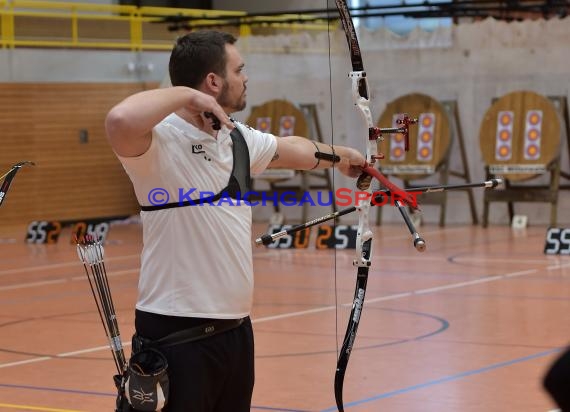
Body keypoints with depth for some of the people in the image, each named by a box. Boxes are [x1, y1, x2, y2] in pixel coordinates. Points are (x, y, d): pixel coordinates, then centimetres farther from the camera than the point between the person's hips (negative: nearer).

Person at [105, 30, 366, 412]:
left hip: (236, 327, 8)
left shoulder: (238, 137, 11)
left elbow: (292, 149, 31)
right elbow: (121, 121, -39)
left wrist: (339, 154, 47)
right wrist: (186, 94, -23)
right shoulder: (160, 139, -16)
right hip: (179, 333, -8)